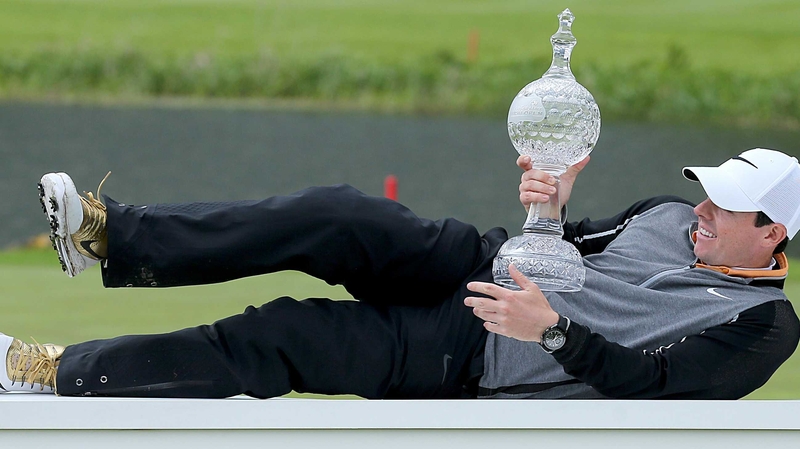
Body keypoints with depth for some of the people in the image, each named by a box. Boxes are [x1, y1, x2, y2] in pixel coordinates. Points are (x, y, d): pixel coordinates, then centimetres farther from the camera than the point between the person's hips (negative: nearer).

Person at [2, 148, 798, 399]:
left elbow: (644, 381, -21)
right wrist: (549, 208, -7)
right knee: (336, 217, -21)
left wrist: (553, 328, -33)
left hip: (474, 367, -6)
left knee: (277, 340, -18)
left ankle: (67, 374, -13)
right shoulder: (669, 218, 14)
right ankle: (113, 233, -21)